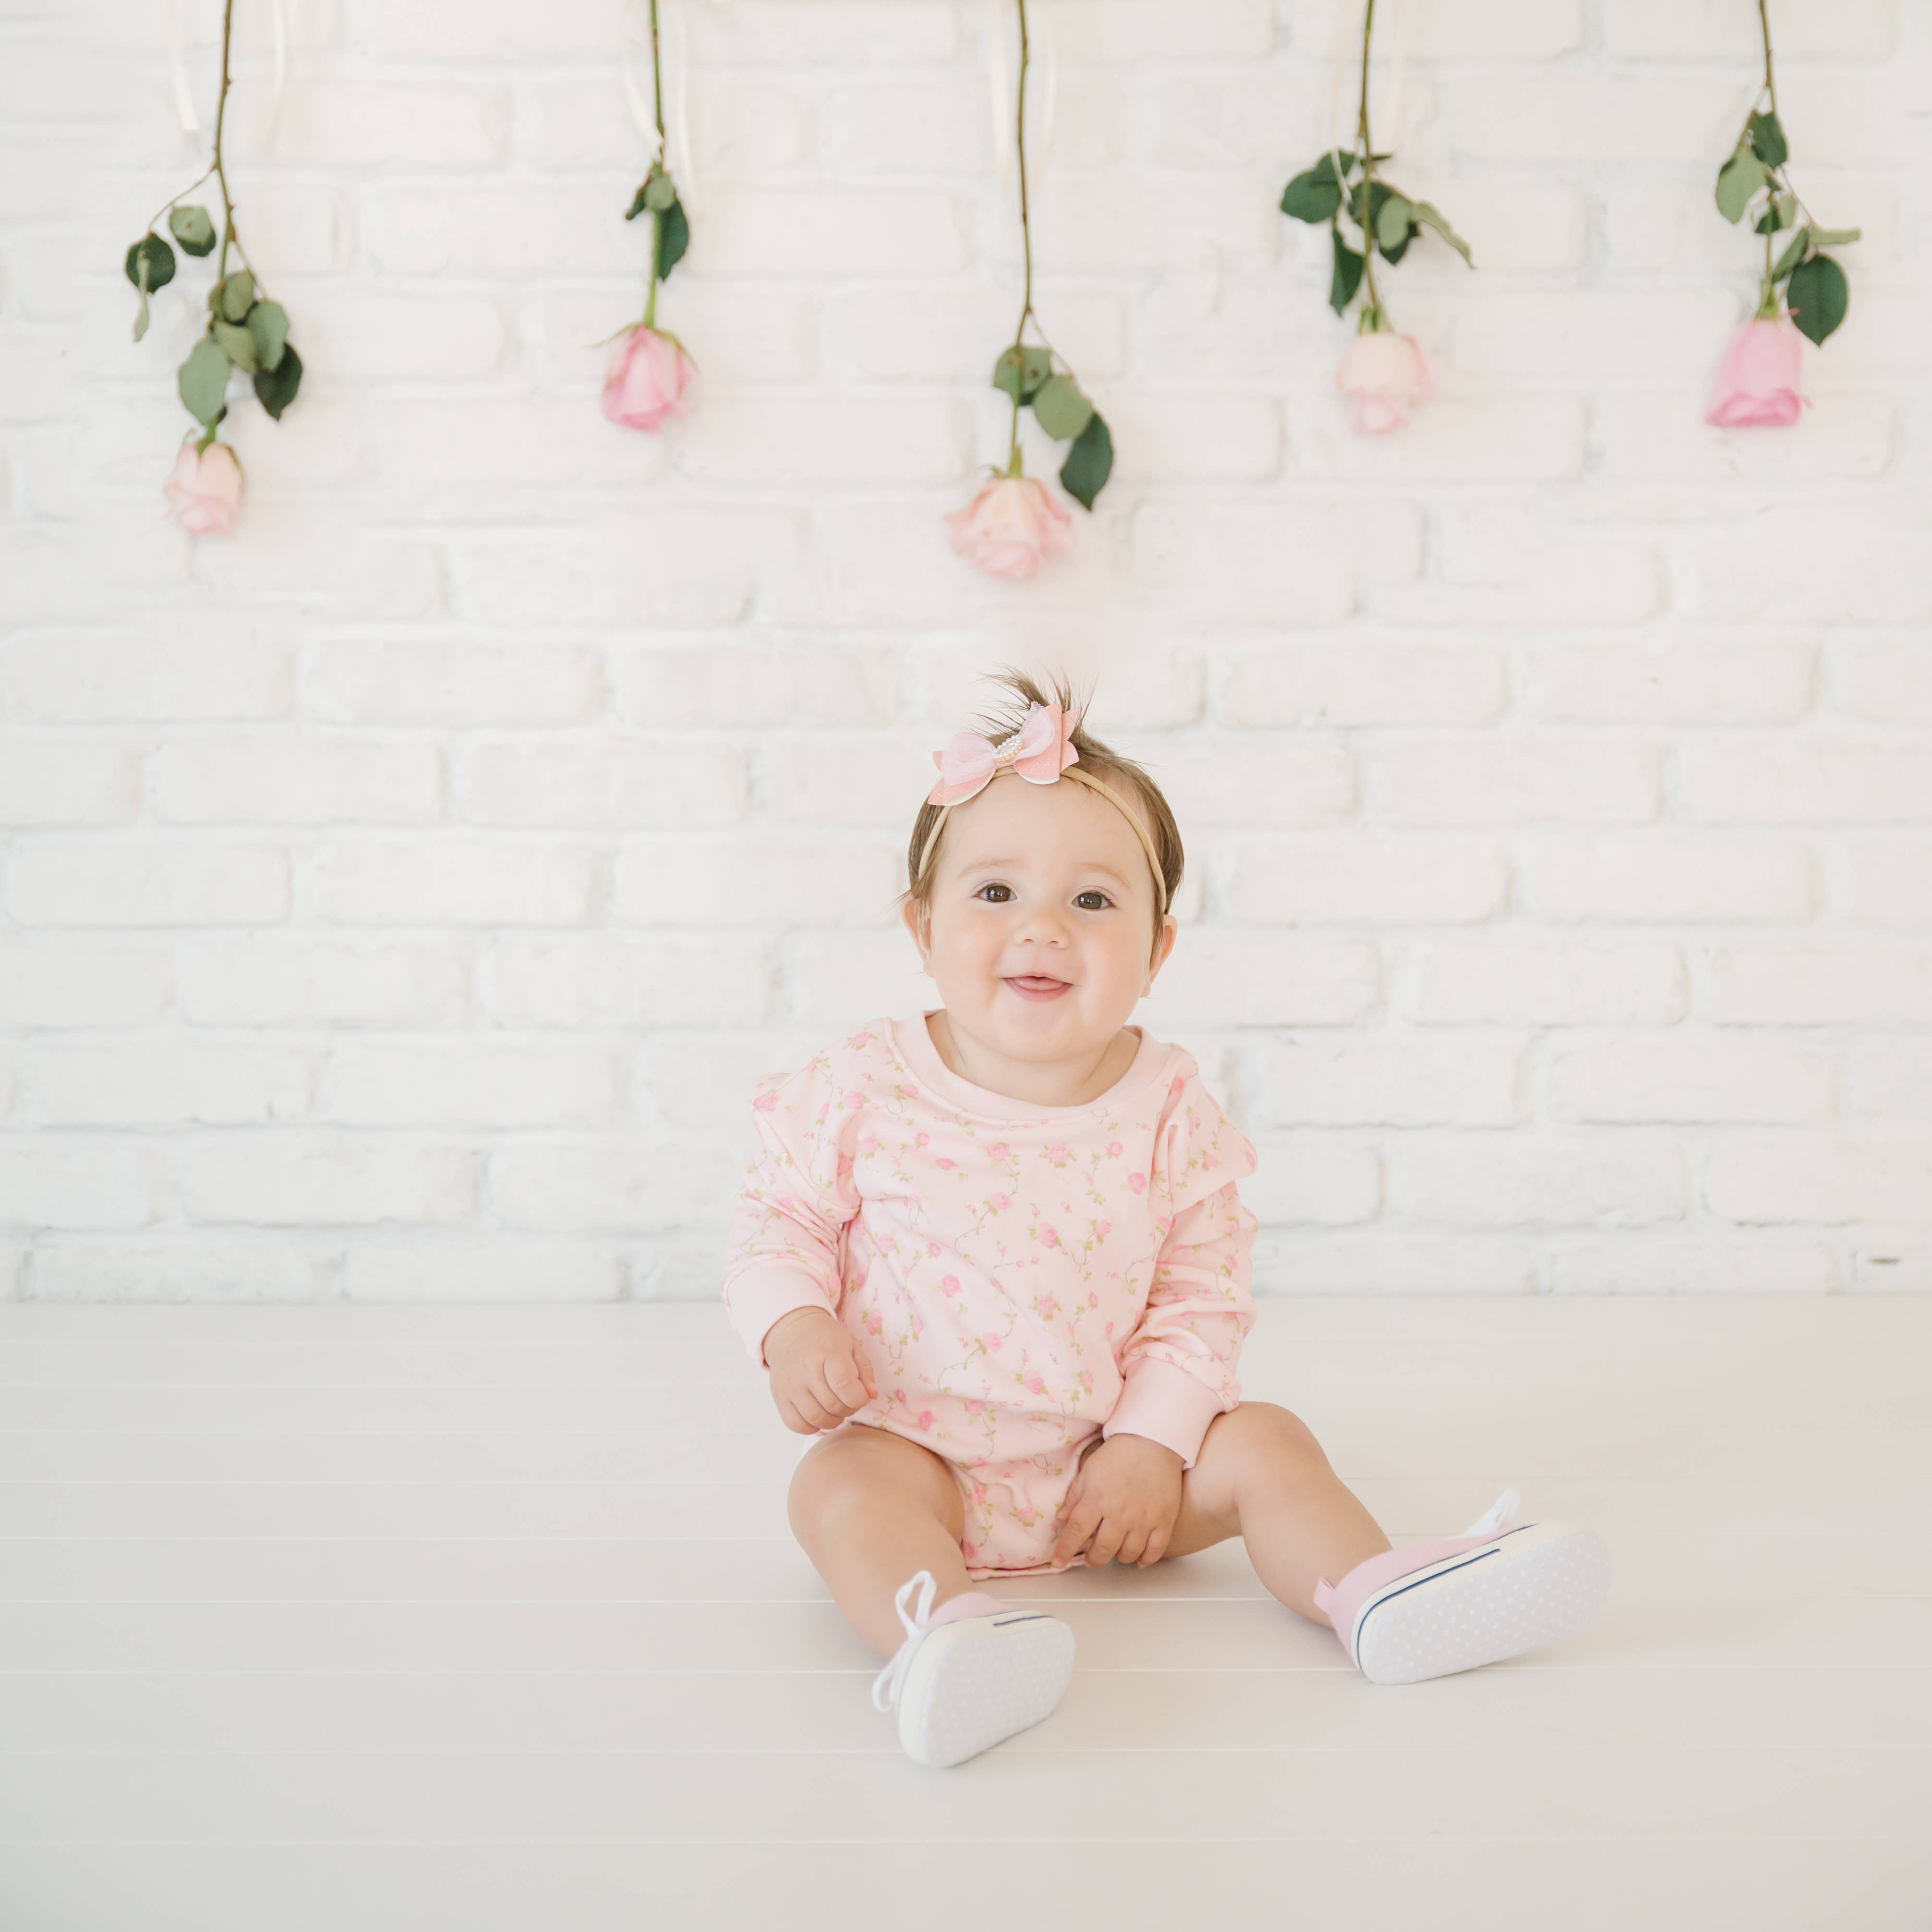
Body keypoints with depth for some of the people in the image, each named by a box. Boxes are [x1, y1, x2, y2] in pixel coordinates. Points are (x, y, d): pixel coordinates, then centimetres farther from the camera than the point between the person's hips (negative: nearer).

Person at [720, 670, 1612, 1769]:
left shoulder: (1171, 1113, -6)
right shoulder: (863, 1090, -8)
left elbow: (1202, 1300, -1)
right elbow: (782, 1219, 2)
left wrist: (1152, 1442, -11)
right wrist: (792, 1324, -18)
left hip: (1108, 1461, 3)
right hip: (917, 1445, -2)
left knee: (1264, 1443, -13)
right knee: (841, 1486, -31)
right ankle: (940, 1634, -54)